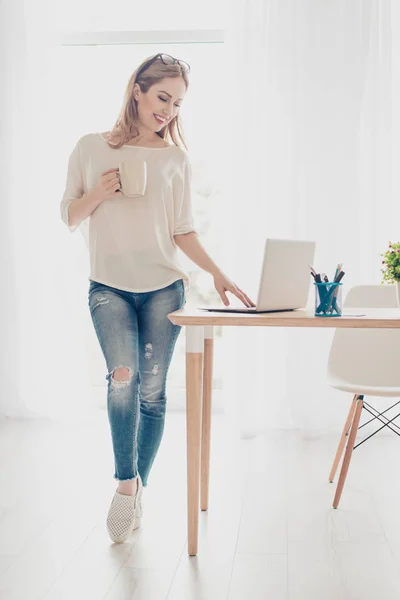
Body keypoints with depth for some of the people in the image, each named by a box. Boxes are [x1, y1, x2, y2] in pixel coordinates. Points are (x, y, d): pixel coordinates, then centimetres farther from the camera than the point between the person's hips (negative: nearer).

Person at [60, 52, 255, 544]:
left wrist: (217, 274, -6)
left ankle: (136, 490, 18)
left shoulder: (174, 158, 6)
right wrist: (99, 193, -11)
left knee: (152, 391, 2)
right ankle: (126, 482, -4)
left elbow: (183, 231, 6)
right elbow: (69, 217, 8)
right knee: (123, 375, -22)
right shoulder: (91, 148, 4)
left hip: (163, 287, 1)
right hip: (109, 287, -1)